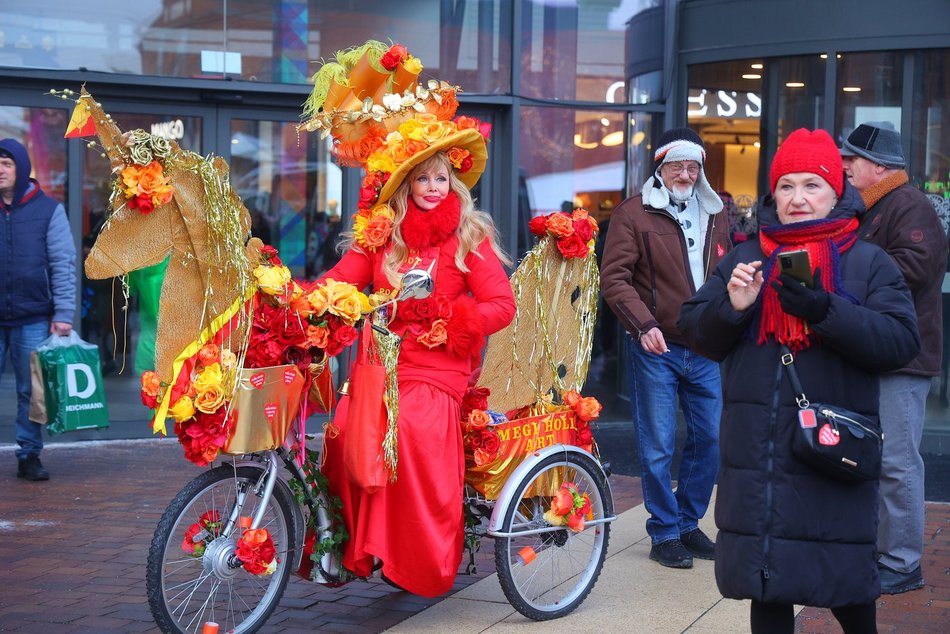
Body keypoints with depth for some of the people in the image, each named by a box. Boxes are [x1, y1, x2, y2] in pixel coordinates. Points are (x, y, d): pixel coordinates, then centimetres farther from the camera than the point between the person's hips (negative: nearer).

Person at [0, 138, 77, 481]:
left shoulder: (48, 210, 2)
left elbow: (63, 265, 0)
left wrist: (63, 314, -7)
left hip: (32, 319, -1)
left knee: (31, 392, 5)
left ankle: (29, 456, 15)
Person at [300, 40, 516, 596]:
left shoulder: (469, 237, 3)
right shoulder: (381, 233, 11)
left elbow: (503, 304, -4)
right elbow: (339, 282, 0)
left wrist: (454, 322, -23)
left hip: (438, 364, -3)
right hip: (380, 357, 3)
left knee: (413, 429, -31)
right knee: (346, 432, -24)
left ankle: (426, 556, -17)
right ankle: (354, 543, -8)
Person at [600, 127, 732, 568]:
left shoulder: (714, 214, 12)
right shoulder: (635, 213, -5)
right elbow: (614, 277, -12)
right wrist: (644, 325, -24)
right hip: (656, 349, -5)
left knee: (710, 440, 9)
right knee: (658, 447, 1)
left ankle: (688, 523, 26)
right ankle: (664, 533, 13)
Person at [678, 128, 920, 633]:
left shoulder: (869, 263, 4)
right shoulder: (745, 259, 13)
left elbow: (901, 341, -8)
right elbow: (697, 334, 10)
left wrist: (825, 311, -21)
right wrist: (730, 306, -11)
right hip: (756, 450, 3)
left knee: (843, 579, 3)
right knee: (767, 583, 9)